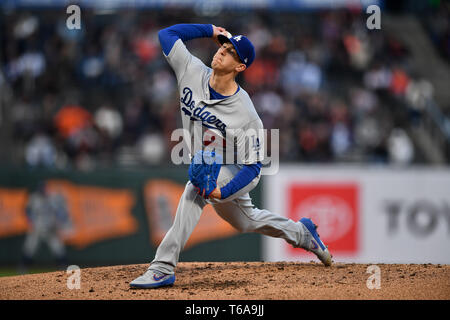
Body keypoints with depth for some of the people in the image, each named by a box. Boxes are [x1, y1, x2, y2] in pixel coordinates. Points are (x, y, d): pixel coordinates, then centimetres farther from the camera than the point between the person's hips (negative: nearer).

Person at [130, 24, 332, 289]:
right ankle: (301, 232, 51)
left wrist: (222, 192, -40)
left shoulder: (246, 116, -31)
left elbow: (252, 167, -26)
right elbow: (167, 34, -9)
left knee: (194, 191, -35)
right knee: (245, 222, 25)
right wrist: (211, 30, -13)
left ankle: (164, 268, -35)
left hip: (238, 172, -8)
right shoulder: (193, 73, -17)